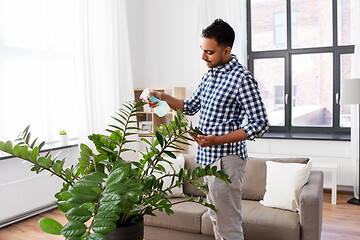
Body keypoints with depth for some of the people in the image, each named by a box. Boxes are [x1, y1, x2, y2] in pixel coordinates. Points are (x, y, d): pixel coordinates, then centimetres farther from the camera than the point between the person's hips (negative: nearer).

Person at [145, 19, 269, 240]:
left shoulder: (242, 78, -16)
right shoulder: (209, 75, 11)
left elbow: (260, 125, -18)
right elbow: (191, 107, 21)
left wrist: (218, 140, -24)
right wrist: (164, 97, 5)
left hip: (226, 159, -9)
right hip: (207, 157, 9)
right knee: (216, 219, 21)